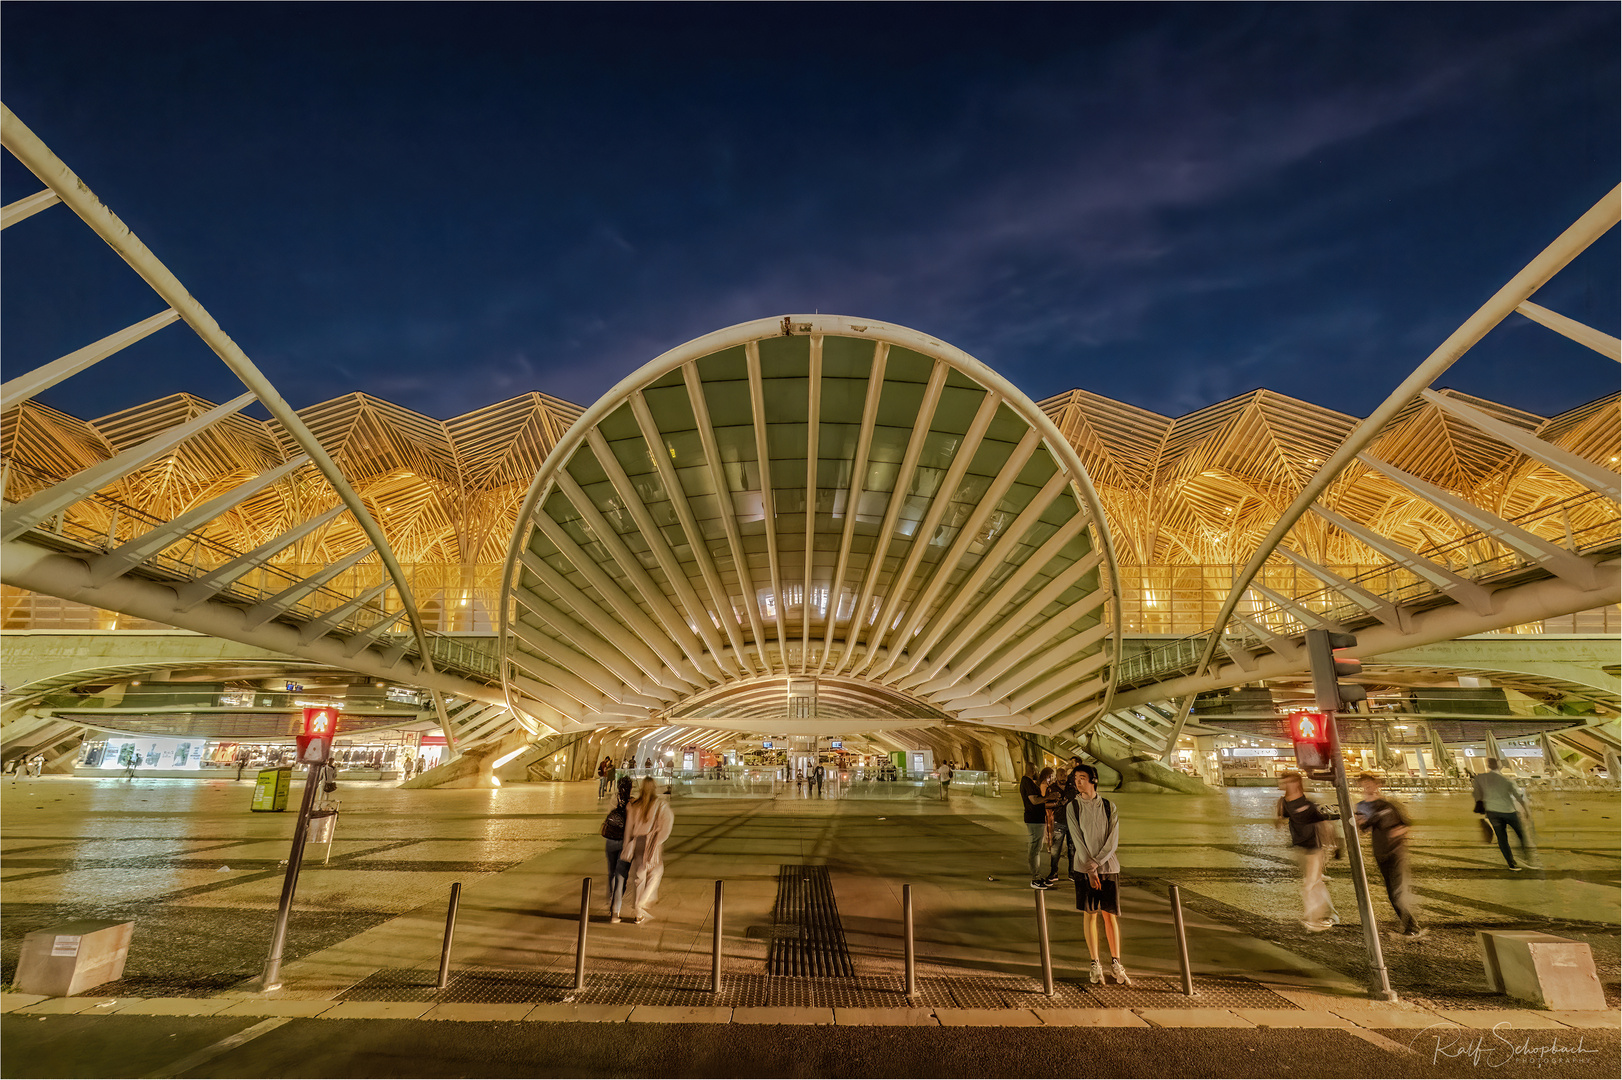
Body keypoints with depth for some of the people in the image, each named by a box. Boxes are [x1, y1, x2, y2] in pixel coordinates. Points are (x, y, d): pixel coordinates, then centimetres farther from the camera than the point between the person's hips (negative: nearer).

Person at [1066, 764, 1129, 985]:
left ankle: (1115, 964, 14)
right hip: (1083, 867, -1)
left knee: (1110, 915, 4)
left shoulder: (1109, 806, 1)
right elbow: (1078, 841, -5)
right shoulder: (1072, 807, -1)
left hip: (1108, 865, 1)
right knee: (1090, 914, 4)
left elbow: (1113, 840, -3)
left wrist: (1097, 863, -12)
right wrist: (1090, 869, -12)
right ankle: (1094, 965, 13)